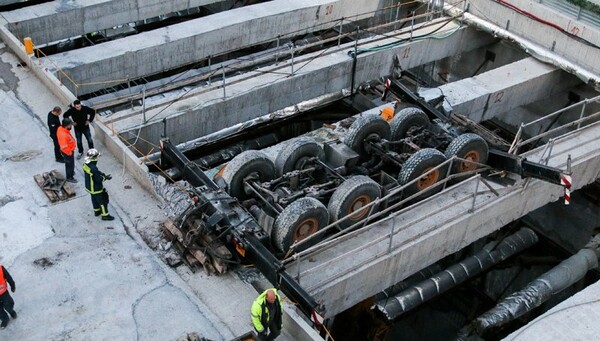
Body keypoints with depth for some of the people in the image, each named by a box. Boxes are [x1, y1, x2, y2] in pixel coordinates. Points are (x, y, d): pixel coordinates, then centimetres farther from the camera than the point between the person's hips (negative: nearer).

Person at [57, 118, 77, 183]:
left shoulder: (61, 128, -11)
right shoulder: (63, 135, -40)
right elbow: (64, 147, -35)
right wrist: (70, 153, -19)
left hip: (69, 150, 9)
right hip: (67, 152, -9)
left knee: (69, 164, 31)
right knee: (70, 165, 14)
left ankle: (71, 172, 54)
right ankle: (69, 178, 34)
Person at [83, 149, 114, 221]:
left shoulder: (86, 164, -10)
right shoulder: (93, 168, -38)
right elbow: (99, 179, -27)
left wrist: (102, 174, 0)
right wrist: (106, 177, -11)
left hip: (89, 187, 9)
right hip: (96, 189, -9)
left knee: (94, 199, 29)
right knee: (103, 201, 11)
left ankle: (97, 211, 49)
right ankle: (105, 215, 25)